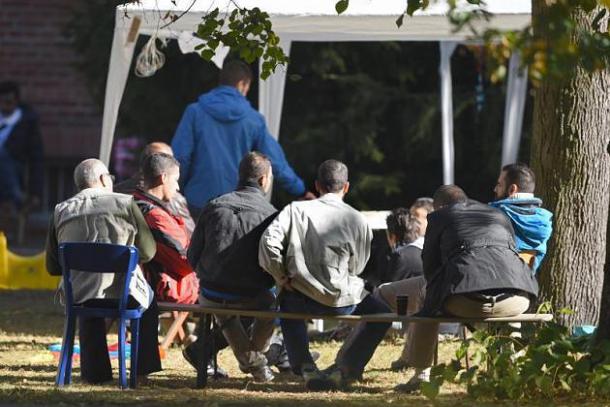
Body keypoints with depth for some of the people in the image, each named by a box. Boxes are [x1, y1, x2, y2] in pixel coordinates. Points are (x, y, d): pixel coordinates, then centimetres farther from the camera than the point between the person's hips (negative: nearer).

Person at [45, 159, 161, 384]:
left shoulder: (61, 211, 6)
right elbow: (147, 251, 3)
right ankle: (145, 366, 35)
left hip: (78, 296, 2)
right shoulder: (125, 204, -1)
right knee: (149, 298, 32)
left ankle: (95, 371, 39)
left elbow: (53, 267, 10)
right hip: (123, 293, -2)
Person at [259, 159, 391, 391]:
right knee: (381, 315, 26)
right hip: (341, 302, -1)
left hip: (301, 301, 1)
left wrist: (281, 278, 2)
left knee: (287, 303, 38)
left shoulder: (296, 209, 1)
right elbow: (356, 267, 6)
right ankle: (345, 370, 14)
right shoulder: (357, 220, 1)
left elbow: (269, 241, -11)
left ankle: (305, 368, 24)